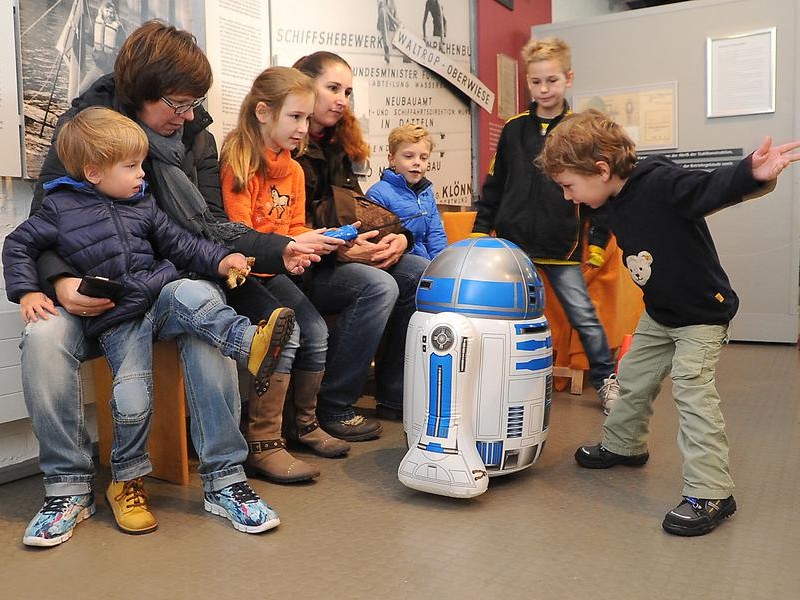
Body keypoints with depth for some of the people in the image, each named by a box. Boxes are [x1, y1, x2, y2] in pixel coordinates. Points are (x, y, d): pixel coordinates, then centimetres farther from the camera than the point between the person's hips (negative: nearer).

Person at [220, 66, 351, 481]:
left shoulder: (293, 170, 12)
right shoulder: (238, 164, -13)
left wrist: (319, 241, -3)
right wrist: (291, 245, -23)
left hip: (273, 273, 8)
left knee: (317, 333, -6)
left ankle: (302, 422, 16)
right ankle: (262, 443, -13)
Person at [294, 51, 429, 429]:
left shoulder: (337, 145, 18)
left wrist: (398, 237, -2)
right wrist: (340, 250, -25)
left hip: (343, 254, 8)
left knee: (425, 275, -8)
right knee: (378, 286, -31)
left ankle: (394, 396, 0)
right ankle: (331, 407, -16)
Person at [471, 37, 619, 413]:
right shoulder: (513, 129, 6)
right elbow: (493, 186, 10)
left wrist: (597, 241, -3)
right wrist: (480, 230, 6)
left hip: (561, 246, -2)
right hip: (512, 241, 2)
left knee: (582, 314, 1)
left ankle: (605, 378, 19)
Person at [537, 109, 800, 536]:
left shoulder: (661, 184, -27)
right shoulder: (615, 206, -2)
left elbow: (713, 188, -39)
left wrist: (752, 173, -58)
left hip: (702, 313, -9)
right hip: (659, 314, 9)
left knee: (693, 393, -11)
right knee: (634, 377, 18)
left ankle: (711, 494, -1)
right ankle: (623, 444, 41)